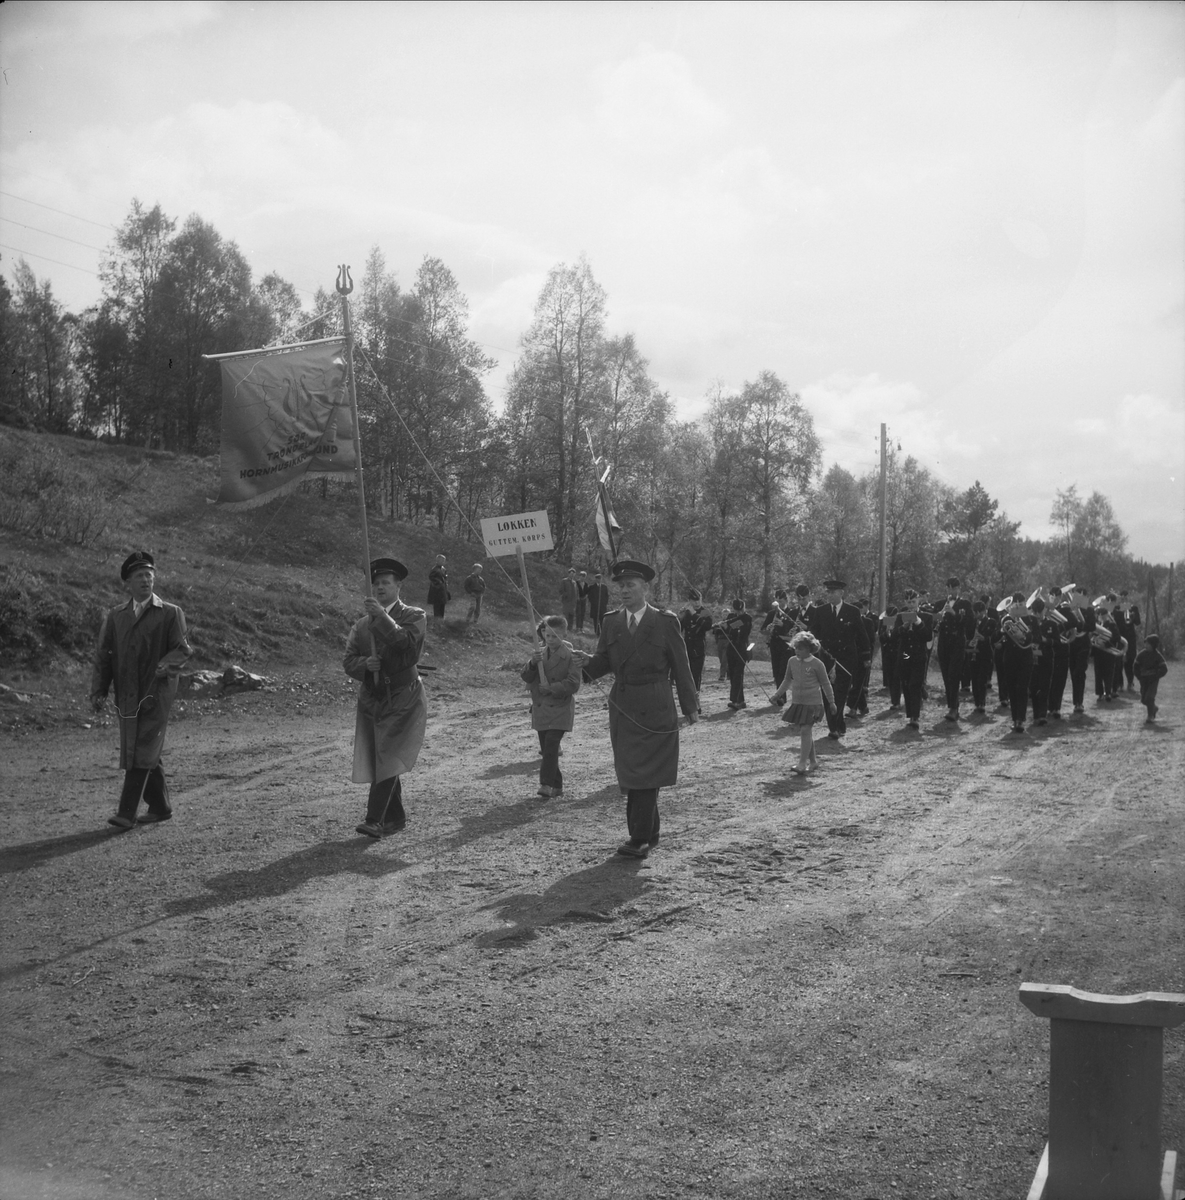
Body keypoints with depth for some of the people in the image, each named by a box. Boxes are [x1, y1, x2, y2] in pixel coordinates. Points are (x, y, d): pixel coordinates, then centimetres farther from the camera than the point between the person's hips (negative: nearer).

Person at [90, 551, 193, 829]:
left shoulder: (171, 613, 2)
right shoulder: (115, 615, 13)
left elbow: (183, 648, -5)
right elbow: (102, 654, 11)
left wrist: (166, 665, -26)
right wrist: (98, 691, 0)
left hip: (156, 694, -5)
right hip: (126, 695, 5)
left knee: (141, 753, -11)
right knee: (139, 754, 11)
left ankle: (127, 813, -11)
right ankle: (160, 807, 24)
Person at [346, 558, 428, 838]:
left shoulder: (414, 617, 0)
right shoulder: (362, 625, 14)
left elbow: (406, 641, -20)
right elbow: (348, 662, 8)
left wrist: (382, 616, -24)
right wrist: (365, 663, -13)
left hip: (403, 698, -5)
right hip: (371, 698, 5)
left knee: (389, 757, -13)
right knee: (378, 760, 7)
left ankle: (375, 819, -16)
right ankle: (396, 817, 19)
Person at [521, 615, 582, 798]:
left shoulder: (569, 656, -8)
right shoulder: (539, 653, 9)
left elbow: (573, 684, -12)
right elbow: (526, 678, 4)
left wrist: (551, 688, -19)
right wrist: (532, 663, -15)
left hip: (560, 709, -6)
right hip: (541, 708, 6)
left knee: (551, 746, -17)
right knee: (547, 749, 9)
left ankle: (547, 784, -18)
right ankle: (556, 786, 18)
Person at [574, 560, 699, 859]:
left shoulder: (665, 622, -3)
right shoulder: (611, 622, 8)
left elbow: (681, 666, 1)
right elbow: (604, 664, 7)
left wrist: (690, 706, 4)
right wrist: (588, 661, -16)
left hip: (655, 710, -4)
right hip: (622, 708, 4)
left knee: (645, 774, -7)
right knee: (629, 774, 8)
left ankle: (640, 838, -5)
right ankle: (648, 834, 21)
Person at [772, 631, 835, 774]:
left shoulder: (816, 664, -10)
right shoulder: (792, 662, 4)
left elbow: (825, 684, -1)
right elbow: (787, 680, 17)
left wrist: (831, 702, 4)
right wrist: (778, 694, 10)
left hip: (812, 703, -5)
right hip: (797, 702, 5)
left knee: (806, 731, -12)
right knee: (802, 732, 10)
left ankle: (802, 764, -13)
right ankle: (813, 760, 24)